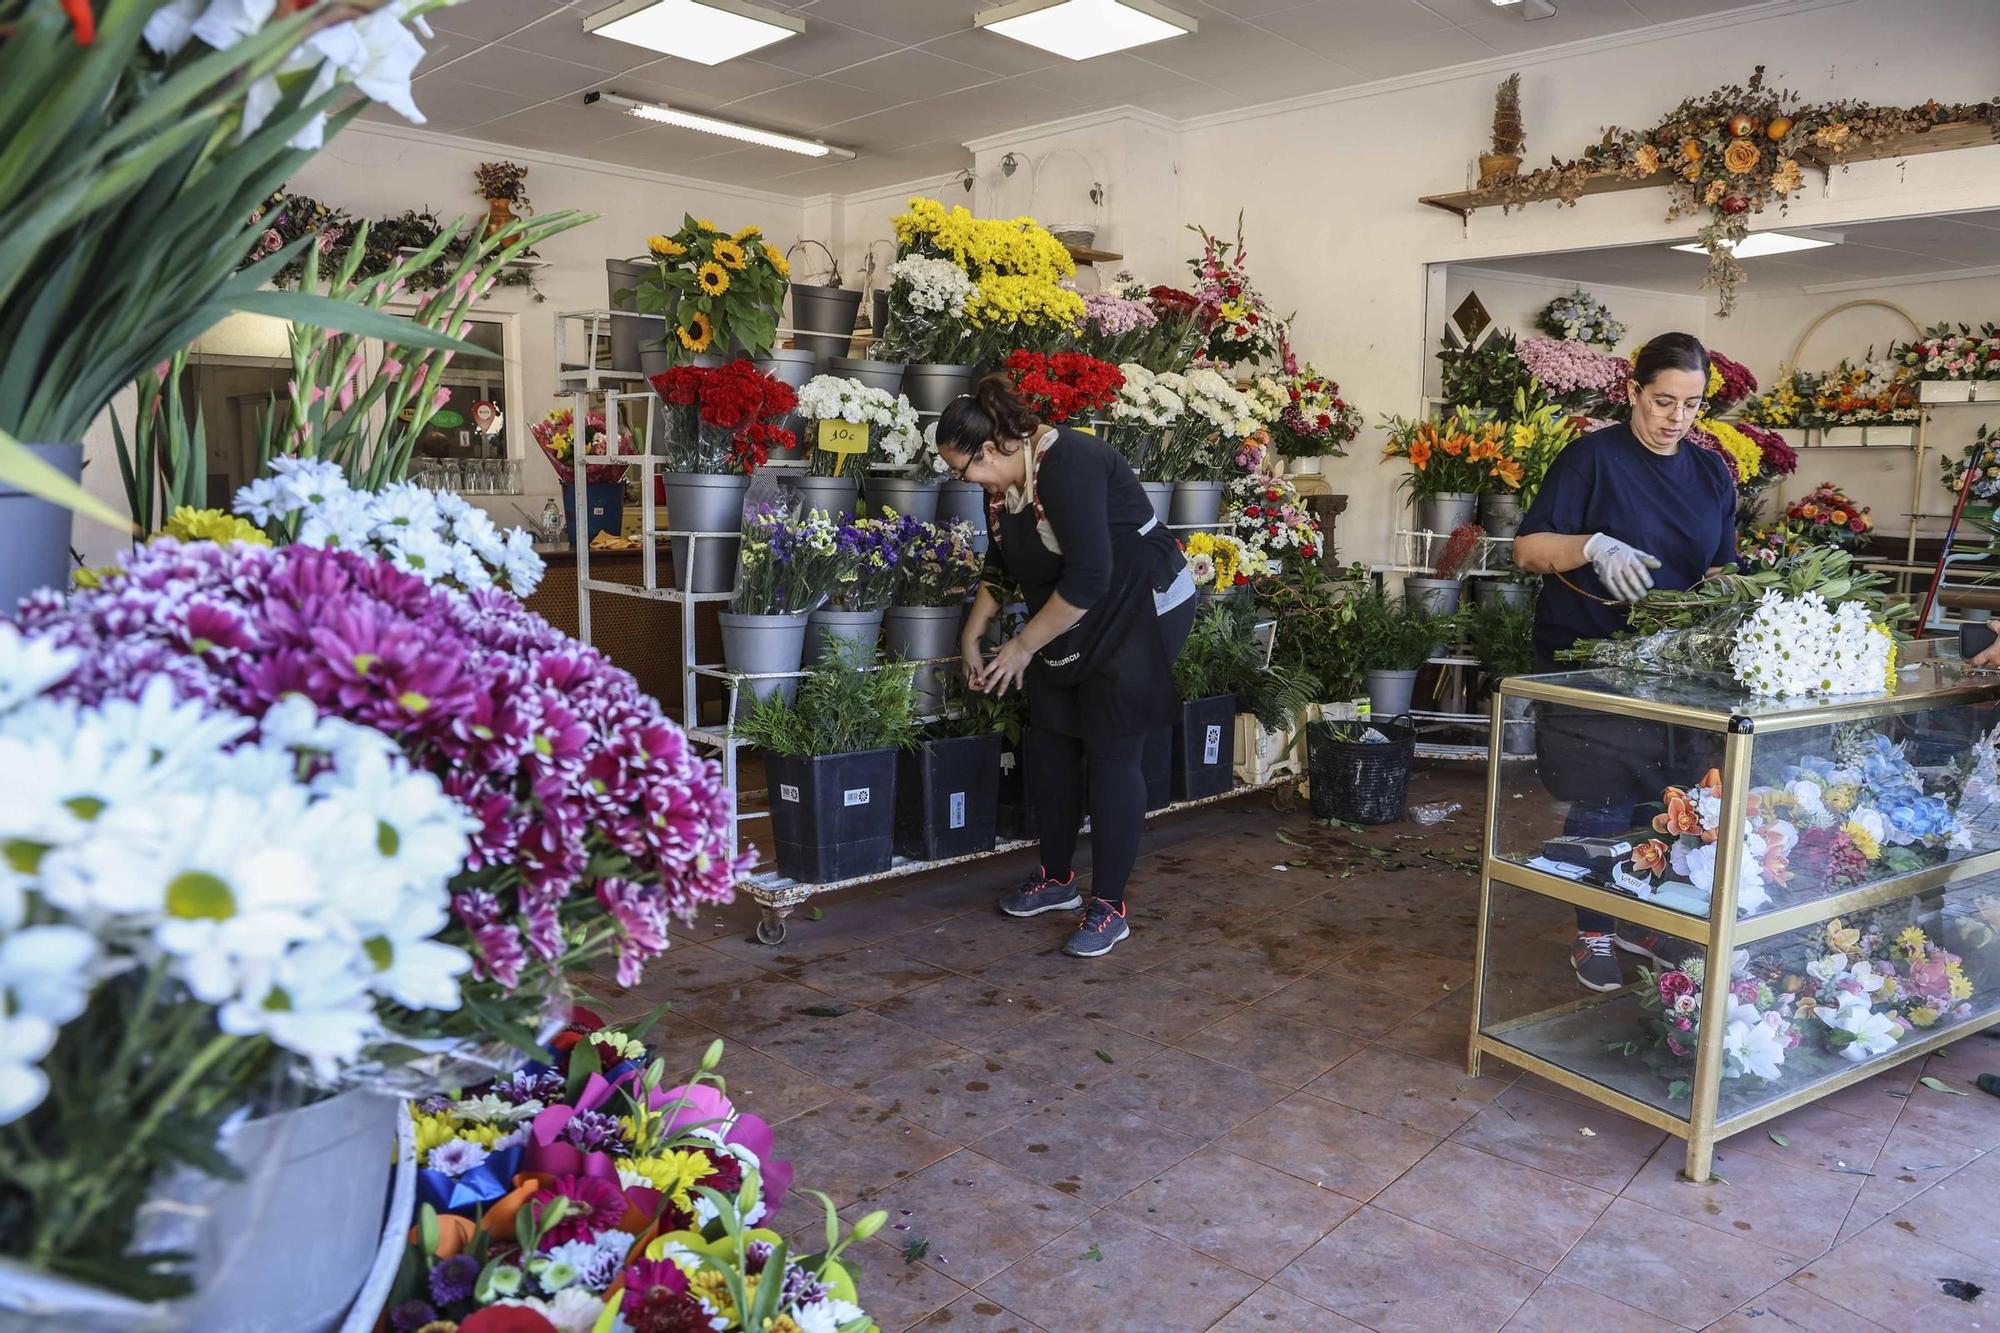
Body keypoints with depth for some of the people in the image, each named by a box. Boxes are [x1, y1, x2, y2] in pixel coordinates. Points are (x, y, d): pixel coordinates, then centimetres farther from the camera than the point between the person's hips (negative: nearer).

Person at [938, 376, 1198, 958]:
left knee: (1110, 753, -6)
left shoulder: (1068, 465, -26)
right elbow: (1000, 567, 18)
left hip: (1137, 609, -9)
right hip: (1069, 619, 9)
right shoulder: (1001, 483, 2)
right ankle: (1056, 879, 26)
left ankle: (1109, 907, 4)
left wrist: (1024, 645, -21)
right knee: (1049, 744, 10)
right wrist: (972, 636, 15)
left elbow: (1088, 577, -30)